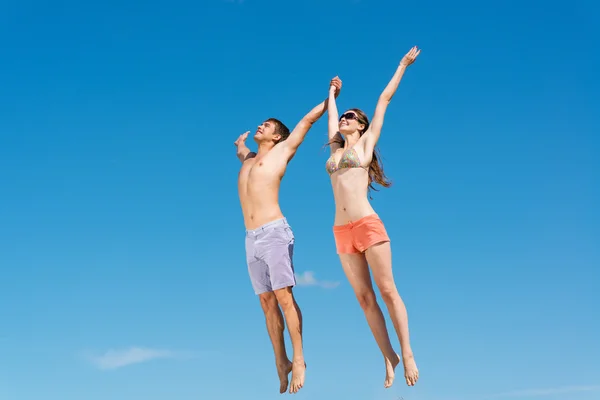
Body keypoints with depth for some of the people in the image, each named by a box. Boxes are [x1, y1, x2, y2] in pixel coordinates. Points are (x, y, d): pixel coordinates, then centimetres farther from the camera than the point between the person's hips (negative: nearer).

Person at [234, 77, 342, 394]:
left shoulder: (282, 151, 9)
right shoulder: (248, 159, 24)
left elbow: (307, 120, 12)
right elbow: (239, 144, 51)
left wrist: (331, 97, 16)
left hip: (274, 233, -6)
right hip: (251, 239, 6)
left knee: (284, 297, -10)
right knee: (267, 302, 5)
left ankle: (299, 361, -7)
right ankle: (281, 363, 9)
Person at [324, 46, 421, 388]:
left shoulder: (366, 142, 9)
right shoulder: (336, 148, 19)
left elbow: (385, 99, 13)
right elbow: (330, 114, 34)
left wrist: (403, 66, 19)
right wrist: (332, 92, 50)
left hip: (368, 225, -5)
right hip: (342, 232, 5)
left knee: (388, 291, -5)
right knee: (365, 298, 2)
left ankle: (407, 354, -2)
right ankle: (389, 357, 7)